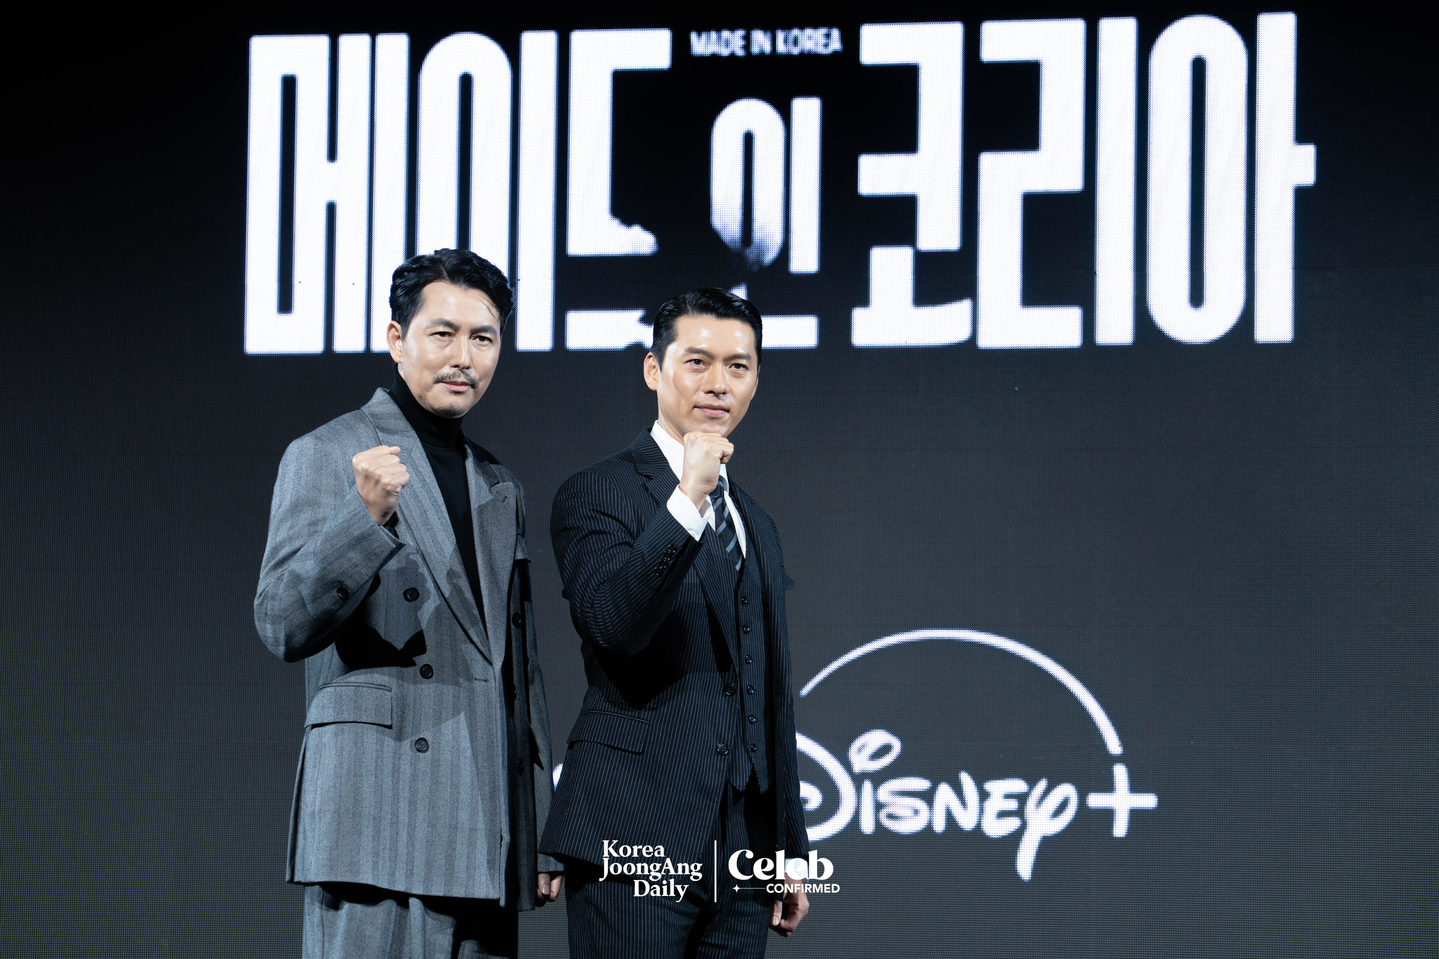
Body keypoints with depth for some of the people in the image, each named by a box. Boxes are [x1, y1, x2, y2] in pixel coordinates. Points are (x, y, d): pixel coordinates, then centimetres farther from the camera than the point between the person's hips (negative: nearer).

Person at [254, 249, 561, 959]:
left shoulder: (498, 489, 22)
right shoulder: (325, 457, 2)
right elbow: (283, 628, -9)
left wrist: (544, 837, 18)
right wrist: (365, 514, -24)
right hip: (378, 819, -6)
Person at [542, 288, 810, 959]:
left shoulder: (756, 526, 21)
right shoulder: (597, 494, 0)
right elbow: (612, 624, -18)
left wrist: (790, 852, 21)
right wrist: (687, 500, -25)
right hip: (635, 840, -6)